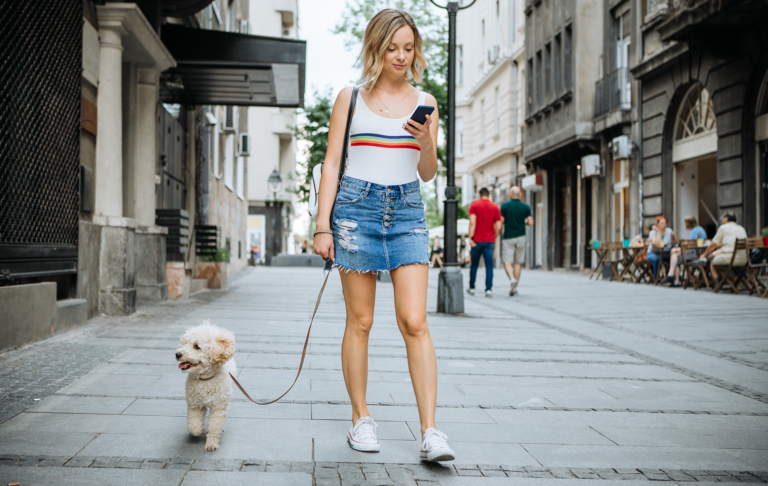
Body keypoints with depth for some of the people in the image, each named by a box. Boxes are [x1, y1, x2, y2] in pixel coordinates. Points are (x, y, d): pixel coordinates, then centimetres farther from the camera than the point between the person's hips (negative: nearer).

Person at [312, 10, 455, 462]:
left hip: (407, 210, 1)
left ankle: (430, 431, -10)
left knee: (415, 321, -9)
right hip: (357, 206, -1)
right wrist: (323, 226, -2)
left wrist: (426, 143, -9)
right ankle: (361, 418, 15)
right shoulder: (351, 97, 7)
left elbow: (428, 173, 13)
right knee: (360, 321, 2)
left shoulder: (424, 102, 12)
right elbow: (332, 163, 5)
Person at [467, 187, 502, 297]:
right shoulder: (495, 207, 5)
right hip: (490, 241, 1)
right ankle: (489, 289, -12)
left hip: (477, 240, -1)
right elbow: (498, 226, 2)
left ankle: (471, 288, 20)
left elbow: (472, 222, -13)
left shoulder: (474, 206, 0)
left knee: (474, 265, 12)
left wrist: (470, 237, -14)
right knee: (489, 266, -2)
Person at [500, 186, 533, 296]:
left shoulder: (505, 206, -5)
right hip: (520, 237, 3)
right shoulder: (526, 207, 1)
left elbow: (501, 222, -7)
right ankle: (515, 287, 12)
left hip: (508, 237, -2)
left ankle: (512, 279, -28)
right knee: (518, 263, 10)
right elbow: (531, 223, -4)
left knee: (507, 262, -2)